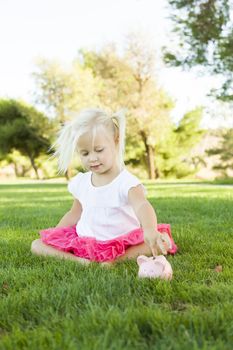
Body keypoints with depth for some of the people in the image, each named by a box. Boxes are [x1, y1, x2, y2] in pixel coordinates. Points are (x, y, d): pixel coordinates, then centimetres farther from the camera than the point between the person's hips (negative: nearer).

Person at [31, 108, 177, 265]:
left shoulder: (127, 181, -15)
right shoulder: (80, 182, 5)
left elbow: (142, 206, -35)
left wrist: (150, 231, -56)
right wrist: (52, 238, 12)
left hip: (122, 244, -5)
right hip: (84, 242, 5)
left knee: (163, 242, -28)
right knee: (37, 245, -6)